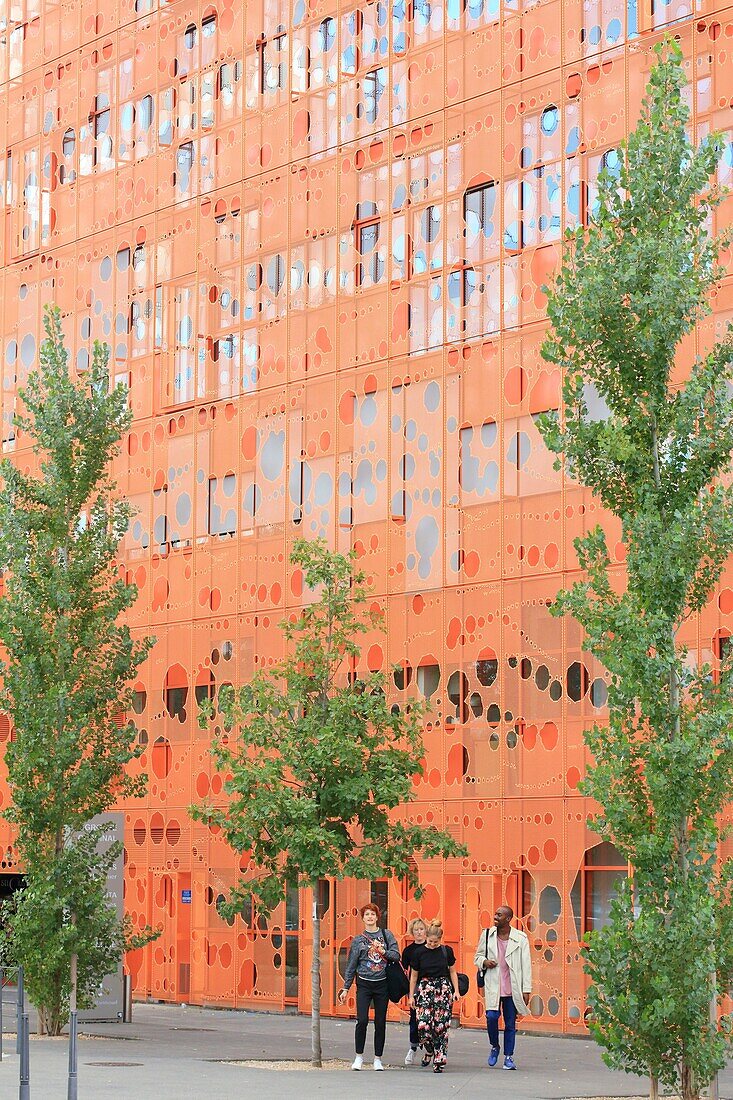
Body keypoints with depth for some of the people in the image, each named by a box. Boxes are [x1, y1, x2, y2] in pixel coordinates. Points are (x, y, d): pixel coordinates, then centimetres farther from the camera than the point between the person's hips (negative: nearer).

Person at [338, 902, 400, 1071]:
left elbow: (396, 955, 2)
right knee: (362, 1020, -12)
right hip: (364, 984, -1)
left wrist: (383, 951, -14)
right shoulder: (358, 940, 5)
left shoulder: (387, 935, 7)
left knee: (380, 1022, 3)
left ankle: (378, 1059, 11)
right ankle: (359, 1057, 1)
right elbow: (351, 966, 7)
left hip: (382, 984, 1)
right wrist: (345, 988, 5)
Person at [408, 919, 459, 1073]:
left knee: (441, 1026, -6)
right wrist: (411, 996, 8)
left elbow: (452, 972, 12)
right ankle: (429, 1050, 15)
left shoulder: (446, 951, 2)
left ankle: (439, 1060, 1)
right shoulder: (419, 953, 1)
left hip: (443, 988, 0)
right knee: (423, 1025, -13)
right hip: (424, 989, 0)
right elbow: (414, 975, 8)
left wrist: (456, 990, 4)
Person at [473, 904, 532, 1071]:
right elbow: (477, 956, 18)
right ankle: (494, 1046, 11)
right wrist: (484, 962, -7)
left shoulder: (520, 938, 0)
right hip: (493, 986, 1)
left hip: (512, 987, -1)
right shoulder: (487, 935, 6)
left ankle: (508, 1057, 13)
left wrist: (526, 990, -3)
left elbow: (526, 965, 1)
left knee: (510, 1023, 3)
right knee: (492, 1016, -14)